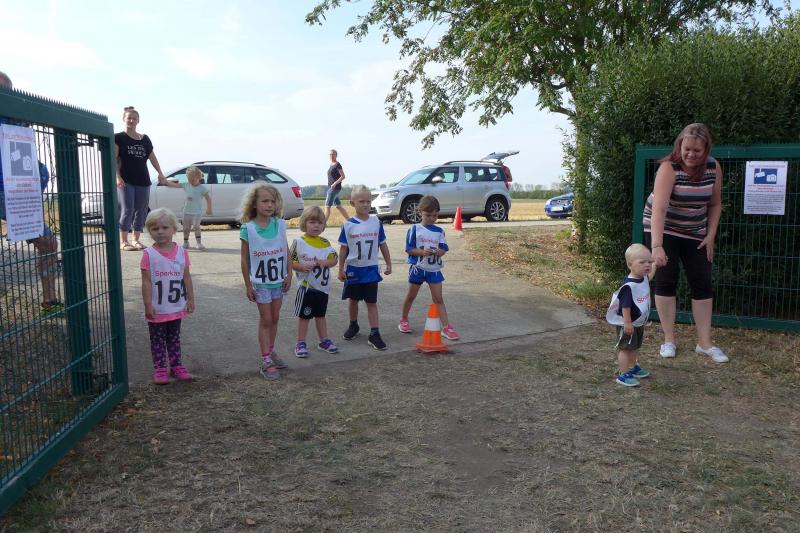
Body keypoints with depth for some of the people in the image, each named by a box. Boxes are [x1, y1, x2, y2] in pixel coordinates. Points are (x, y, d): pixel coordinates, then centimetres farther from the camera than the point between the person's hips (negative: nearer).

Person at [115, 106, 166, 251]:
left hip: (143, 180, 5)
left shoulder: (145, 139, 14)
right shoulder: (118, 138, 2)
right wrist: (117, 177, -16)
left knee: (141, 211, 5)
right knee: (127, 209, -9)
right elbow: (114, 159, -5)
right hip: (126, 180, -4)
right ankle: (123, 241, -1)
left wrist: (160, 173, 4)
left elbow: (152, 157, 17)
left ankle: (136, 240, 14)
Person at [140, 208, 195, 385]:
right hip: (157, 309, -3)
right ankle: (160, 368, 19)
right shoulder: (149, 254, -11)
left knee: (174, 337, 16)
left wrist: (191, 299, 4)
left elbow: (186, 277, 5)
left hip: (176, 307, 3)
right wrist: (148, 305, -13)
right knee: (157, 339, 9)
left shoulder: (181, 252, -1)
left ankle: (176, 365, 26)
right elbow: (146, 281, -11)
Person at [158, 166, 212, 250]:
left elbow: (208, 198, -8)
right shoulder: (186, 185, 3)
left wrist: (209, 209, -10)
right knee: (186, 228, 13)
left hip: (197, 212, -5)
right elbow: (175, 185, 8)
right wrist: (166, 182, -3)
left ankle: (198, 243, -6)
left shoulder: (202, 188, -10)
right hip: (187, 211, 5)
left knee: (196, 227, -12)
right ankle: (185, 242, 27)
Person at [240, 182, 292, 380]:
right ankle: (266, 361, 8)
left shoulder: (280, 224, -4)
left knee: (275, 318, 15)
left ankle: (271, 351, 31)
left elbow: (286, 251, 5)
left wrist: (289, 274, 3)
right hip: (260, 282, -4)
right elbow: (245, 259, -8)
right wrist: (248, 285, -6)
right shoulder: (248, 228, -13)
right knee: (265, 320, 2)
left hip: (279, 280, 4)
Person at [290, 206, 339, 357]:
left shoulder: (325, 242, 3)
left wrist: (325, 262, -16)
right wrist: (301, 267, -23)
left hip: (322, 286, 4)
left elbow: (335, 259, 3)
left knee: (320, 314, 18)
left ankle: (324, 341, 30)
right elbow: (289, 261, -7)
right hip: (306, 286, -4)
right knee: (304, 315, 5)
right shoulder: (298, 242, -9)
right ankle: (300, 344, 16)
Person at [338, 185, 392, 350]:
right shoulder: (348, 225, -6)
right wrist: (341, 269, 0)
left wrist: (388, 264, 7)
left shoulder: (376, 222, -3)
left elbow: (383, 245, 5)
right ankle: (353, 326, 36)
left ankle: (374, 334, 3)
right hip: (353, 269, 0)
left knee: (372, 302, 2)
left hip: (371, 269, 0)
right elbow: (344, 248, 0)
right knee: (353, 299, 15)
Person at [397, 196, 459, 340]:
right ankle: (403, 320, 33)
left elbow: (443, 249, 1)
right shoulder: (414, 229, -7)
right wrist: (422, 252, -25)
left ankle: (446, 327, 0)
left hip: (434, 269, 2)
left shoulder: (439, 231, 2)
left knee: (438, 299, 1)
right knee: (411, 296, 15)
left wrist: (439, 251, -22)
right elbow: (409, 249, -9)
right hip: (417, 268, -2)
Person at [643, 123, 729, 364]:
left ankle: (704, 342, 10)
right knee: (666, 281, -4)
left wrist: (710, 236, -4)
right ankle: (669, 339, 8)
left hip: (695, 232, 4)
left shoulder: (714, 168, -9)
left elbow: (715, 204, 4)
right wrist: (657, 246, -43)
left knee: (702, 284, 2)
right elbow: (659, 207, -34)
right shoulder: (669, 167, -24)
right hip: (663, 230, -4)